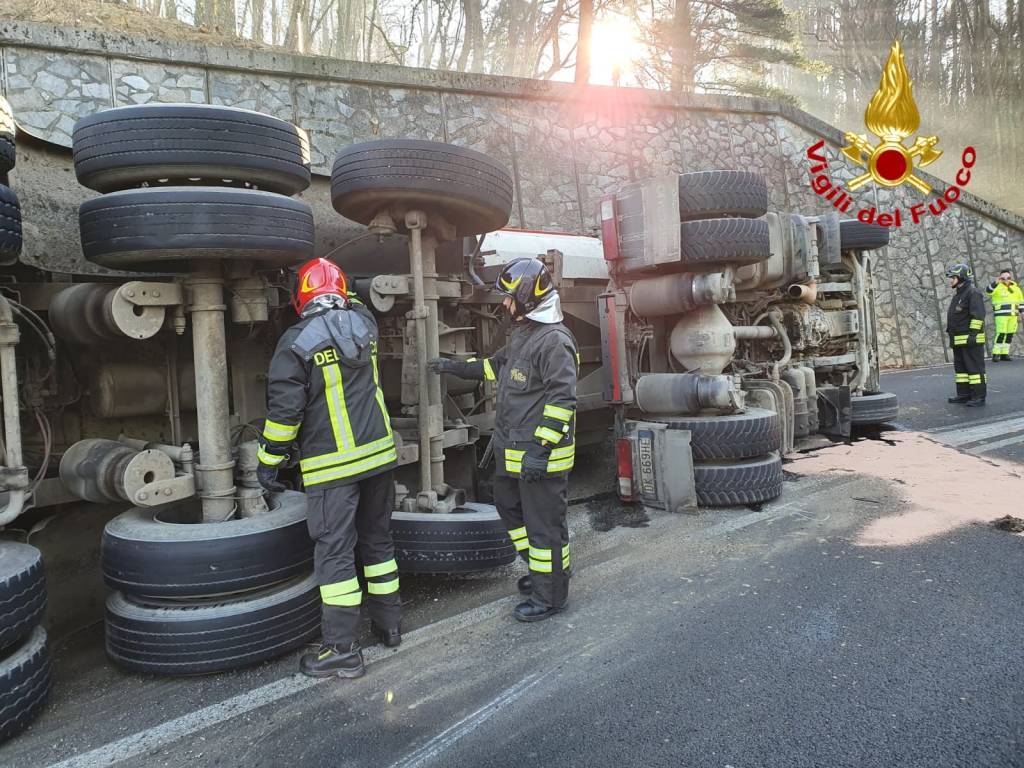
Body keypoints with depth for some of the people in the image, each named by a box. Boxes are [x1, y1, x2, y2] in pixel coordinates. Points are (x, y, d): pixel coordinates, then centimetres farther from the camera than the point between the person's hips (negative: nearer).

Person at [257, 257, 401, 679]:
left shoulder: (296, 342, -10)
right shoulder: (364, 324, 5)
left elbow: (284, 409, -11)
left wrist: (268, 460, -3)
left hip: (332, 465, -5)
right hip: (379, 453, 6)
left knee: (334, 553, 1)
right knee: (378, 540, 18)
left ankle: (343, 649, 5)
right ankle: (389, 624, 29)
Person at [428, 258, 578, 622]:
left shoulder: (555, 341, -20)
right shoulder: (522, 333, 12)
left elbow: (562, 400, -25)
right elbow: (496, 365, 29)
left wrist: (540, 449, -26)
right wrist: (455, 366, 29)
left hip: (541, 454, -11)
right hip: (513, 450, 11)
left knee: (543, 523, 2)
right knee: (510, 506, 24)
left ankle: (549, 596, 18)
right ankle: (545, 569, 40)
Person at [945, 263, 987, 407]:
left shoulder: (973, 293, -9)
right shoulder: (957, 295, 20)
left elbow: (978, 316, -18)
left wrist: (973, 334, -23)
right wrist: (952, 337, 22)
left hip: (970, 339, -10)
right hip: (958, 340, 10)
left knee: (975, 367, -6)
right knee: (960, 367, 11)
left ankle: (979, 397, -4)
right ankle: (964, 395, 16)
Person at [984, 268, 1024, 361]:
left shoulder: (1015, 287, 13)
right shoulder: (997, 287, -5)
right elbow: (988, 290, -26)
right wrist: (996, 282, -39)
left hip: (1013, 315, 6)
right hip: (1001, 314, -6)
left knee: (1010, 334, 7)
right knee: (1001, 334, -12)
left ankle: (1004, 353, 15)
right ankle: (996, 354, -6)